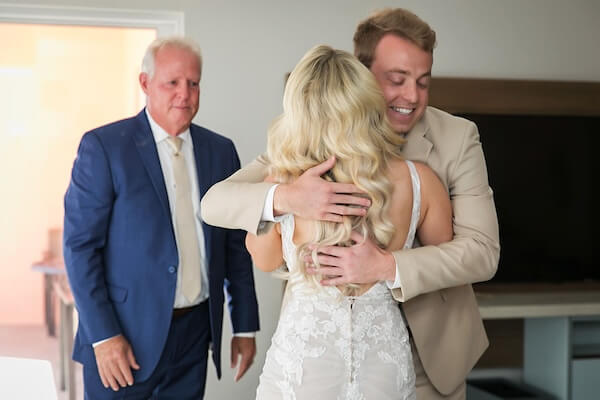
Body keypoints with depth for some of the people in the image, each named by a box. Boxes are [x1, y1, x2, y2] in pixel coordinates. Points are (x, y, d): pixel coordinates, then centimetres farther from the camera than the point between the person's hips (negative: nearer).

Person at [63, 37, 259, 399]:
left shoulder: (221, 151, 6)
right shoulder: (103, 146, -8)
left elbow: (236, 244, 8)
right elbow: (81, 245, -10)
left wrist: (245, 327, 7)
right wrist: (103, 335, -14)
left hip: (196, 331, 4)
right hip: (125, 334, -4)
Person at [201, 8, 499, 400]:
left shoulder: (458, 137, -11)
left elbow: (483, 250, -17)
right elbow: (215, 202, -17)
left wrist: (389, 266, -33)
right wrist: (285, 197, -39)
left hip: (431, 352, 0)